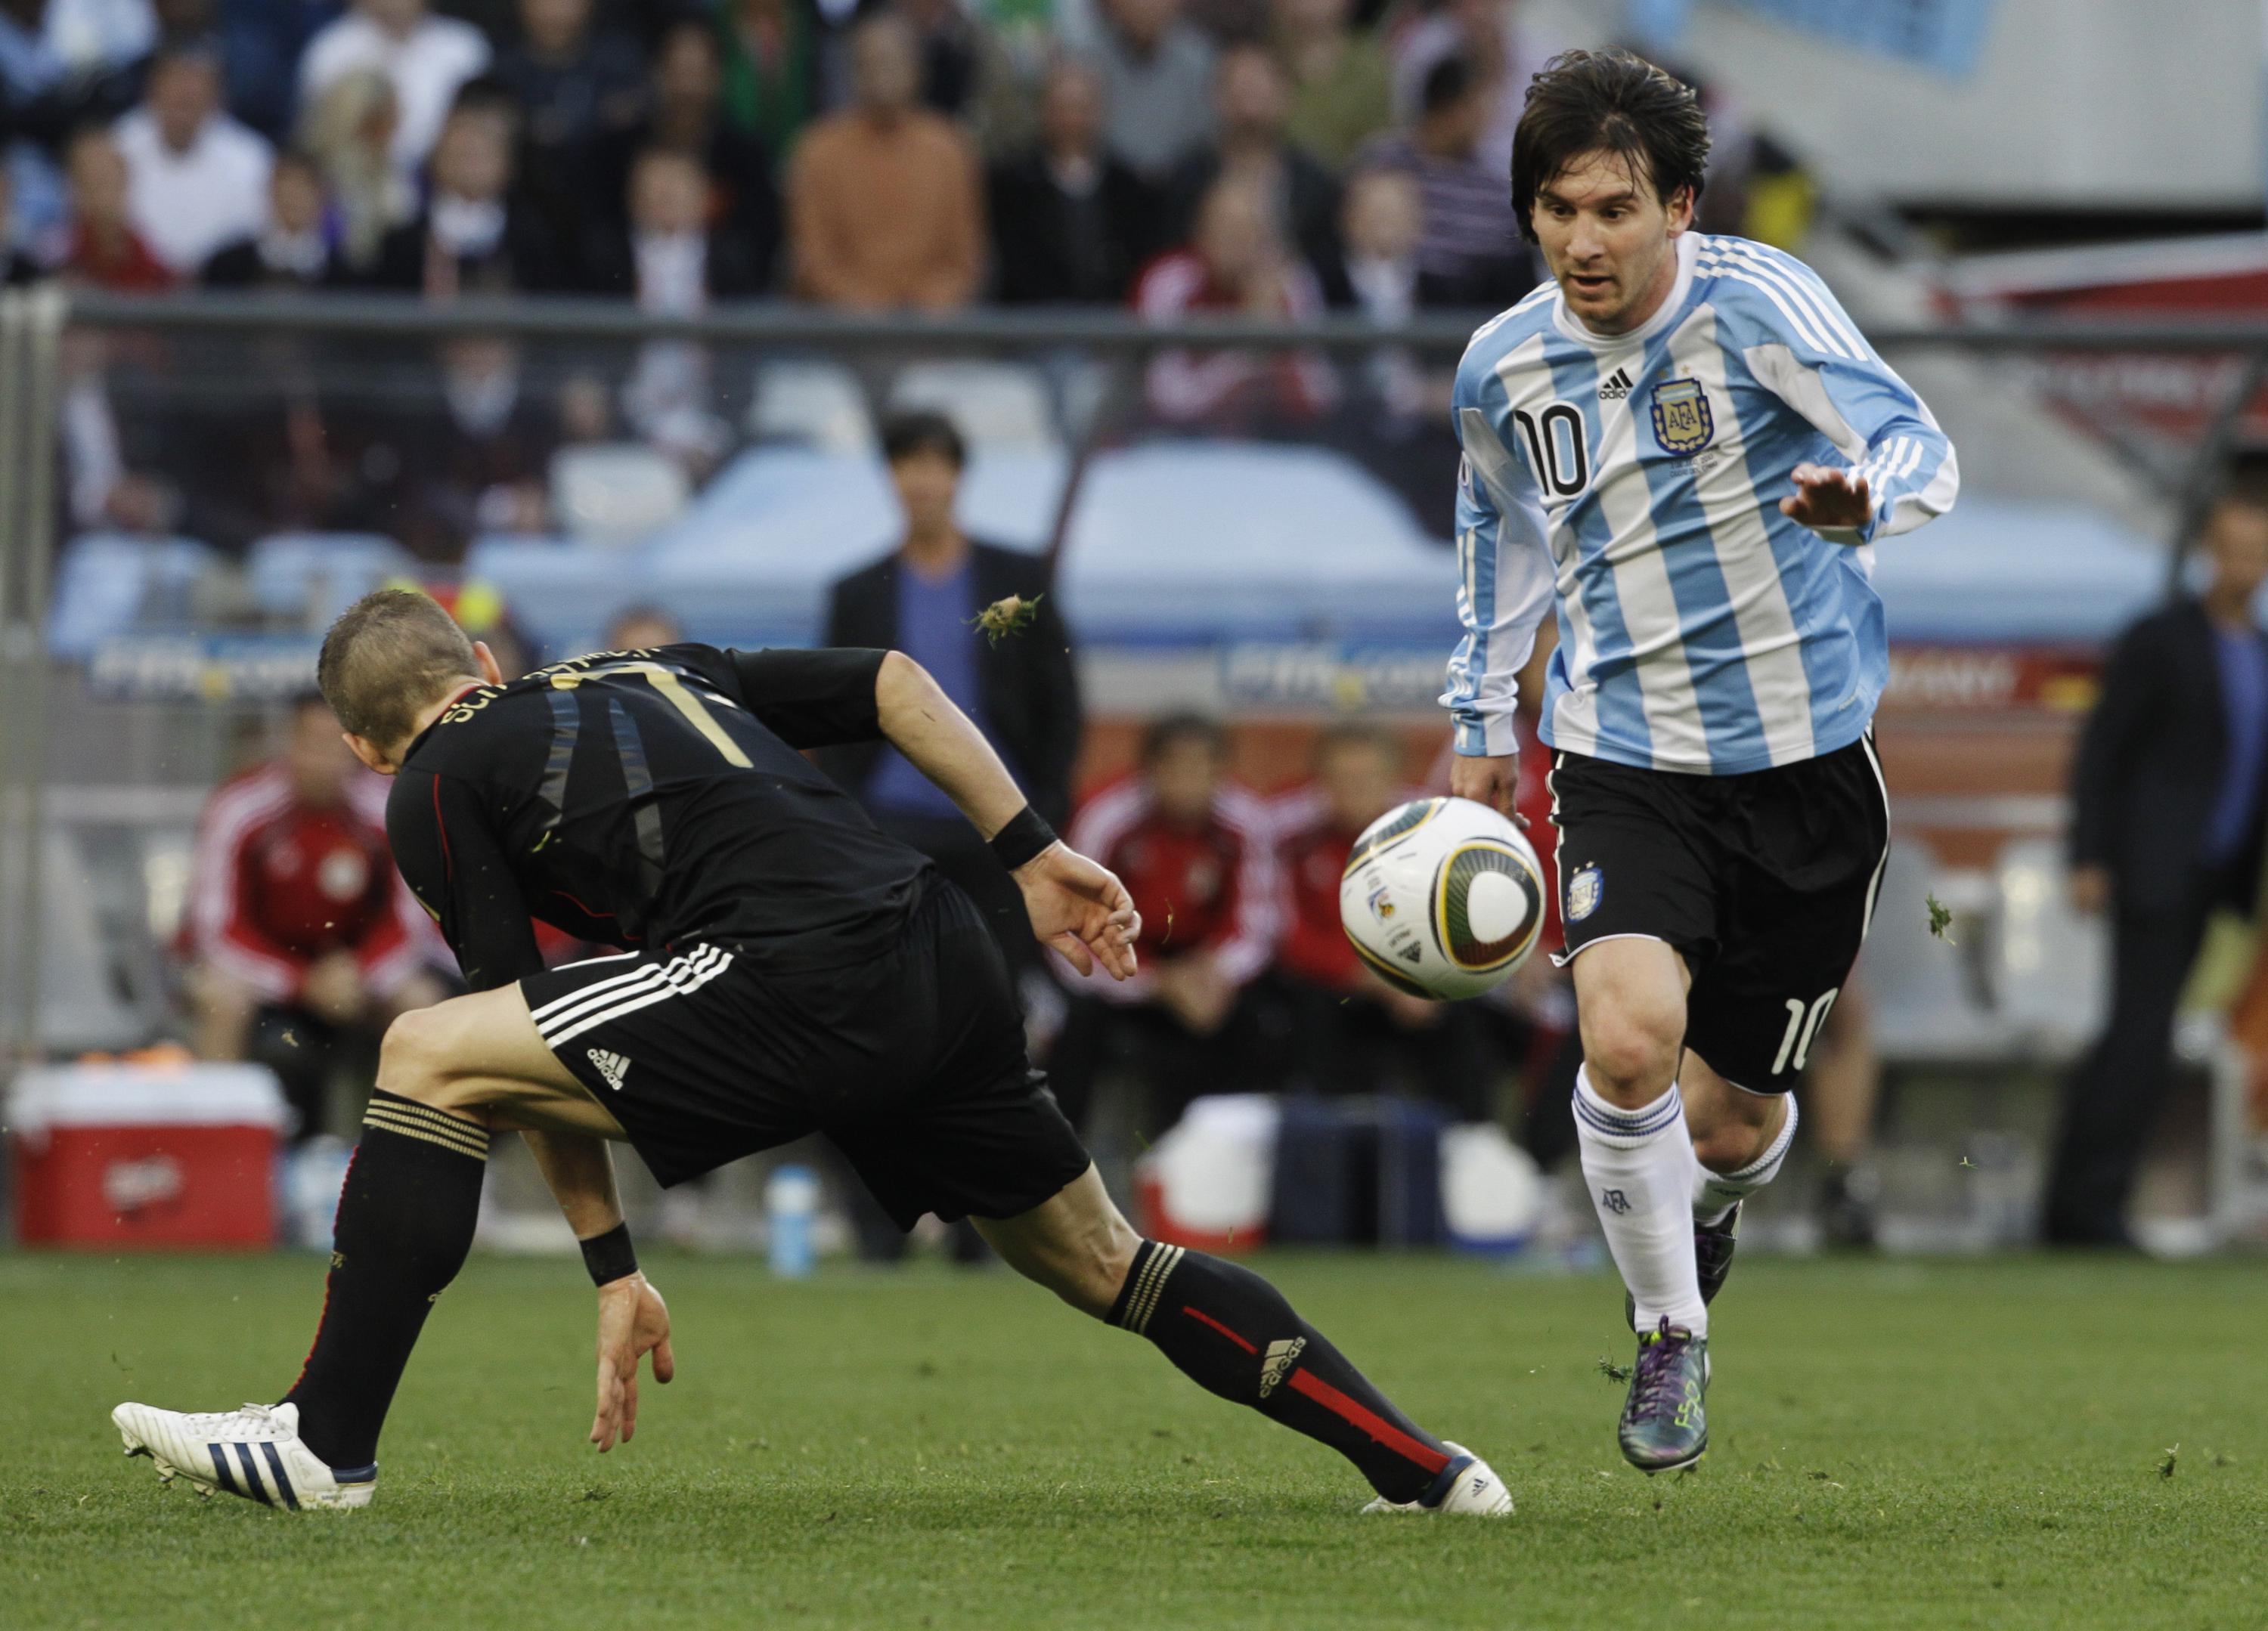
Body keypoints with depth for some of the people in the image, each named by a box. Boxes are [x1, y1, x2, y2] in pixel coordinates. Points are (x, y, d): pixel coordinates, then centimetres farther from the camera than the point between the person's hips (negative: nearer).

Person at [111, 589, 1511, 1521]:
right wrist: (1036, 856, 19)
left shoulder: (437, 787, 13)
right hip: (947, 969, 7)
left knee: (428, 1059, -2)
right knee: (1104, 1264, 22)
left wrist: (613, 1270, 14)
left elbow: (527, 1033, 10)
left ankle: (330, 1439, -4)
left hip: (803, 983, -7)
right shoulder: (662, 674, 31)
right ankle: (1424, 1466, 21)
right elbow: (893, 684, 23)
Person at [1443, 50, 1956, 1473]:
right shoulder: (1505, 368, -2)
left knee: (1732, 1119, 7)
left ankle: (1716, 1198, 48)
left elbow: (1919, 448, -24)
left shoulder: (1755, 302, -15)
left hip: (1804, 760, -1)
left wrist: (1864, 497, -47)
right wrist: (1483, 718, 22)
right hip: (1626, 757, 1)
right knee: (1628, 1042, -25)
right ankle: (1671, 1335, -1)